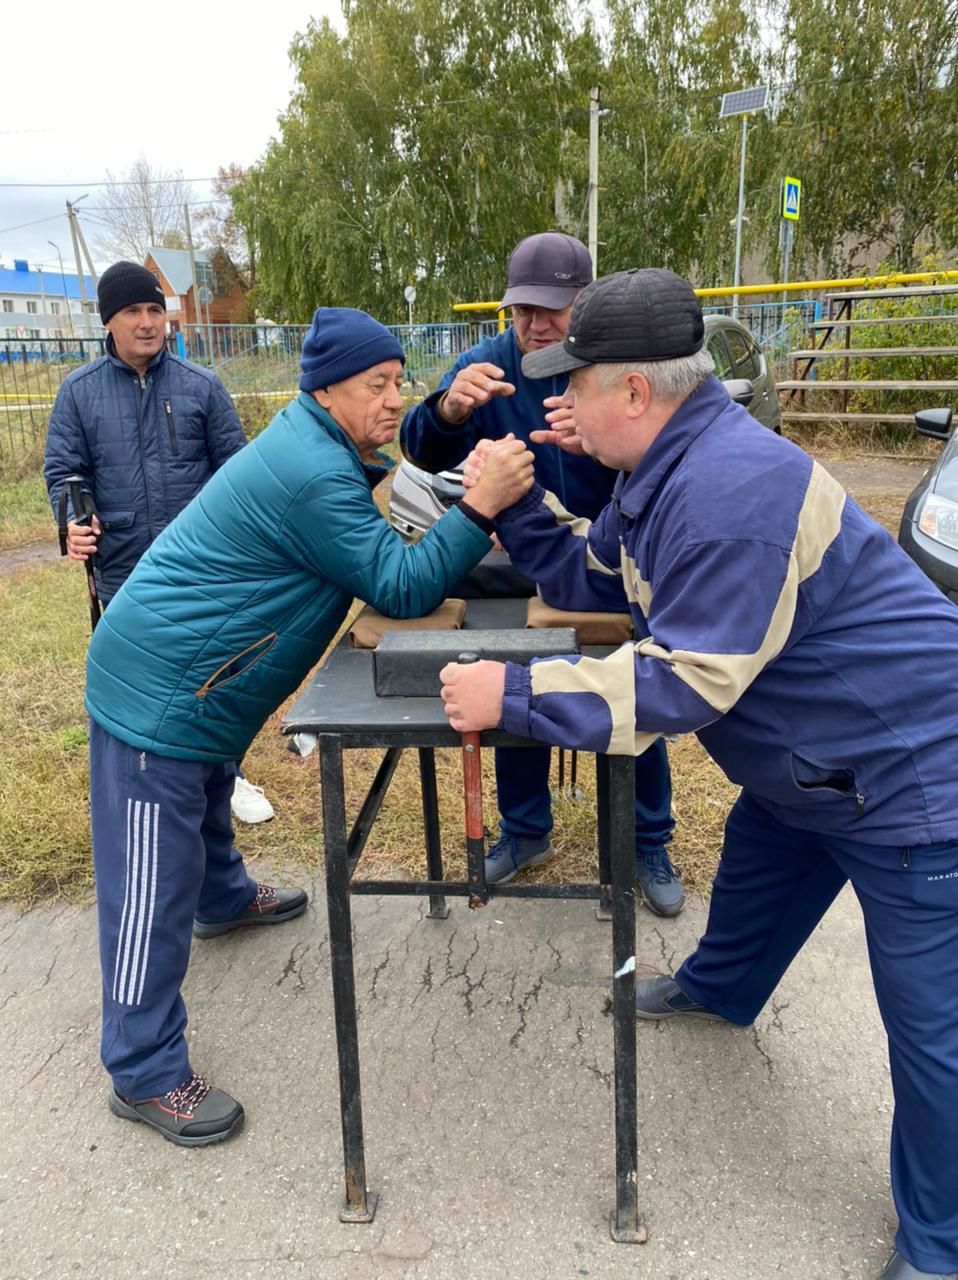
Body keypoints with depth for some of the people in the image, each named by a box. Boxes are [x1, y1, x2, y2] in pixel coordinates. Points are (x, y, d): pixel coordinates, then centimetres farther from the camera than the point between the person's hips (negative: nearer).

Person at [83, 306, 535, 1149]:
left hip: (197, 682, 11)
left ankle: (224, 899, 62)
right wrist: (481, 506, -29)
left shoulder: (325, 451, 8)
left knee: (208, 798, 34)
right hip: (158, 690, -11)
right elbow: (401, 587, -25)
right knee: (154, 883, -2)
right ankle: (145, 1074, 10)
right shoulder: (314, 476, -25)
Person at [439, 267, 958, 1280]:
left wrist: (511, 695, -28)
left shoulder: (730, 487, -31)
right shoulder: (665, 469, 3)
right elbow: (590, 579, 13)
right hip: (809, 763, 11)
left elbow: (681, 685, -32)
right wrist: (512, 507, 0)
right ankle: (720, 989, 62)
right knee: (753, 864, 32)